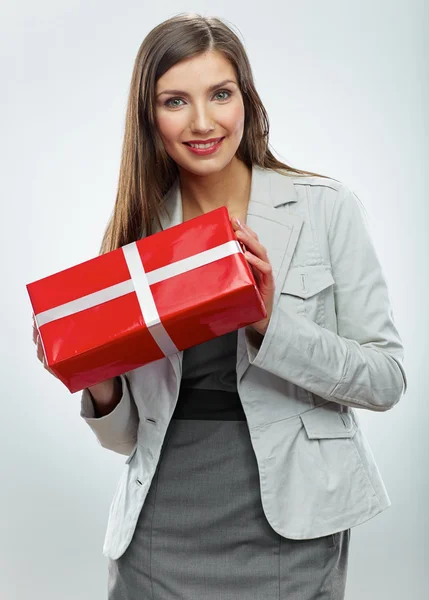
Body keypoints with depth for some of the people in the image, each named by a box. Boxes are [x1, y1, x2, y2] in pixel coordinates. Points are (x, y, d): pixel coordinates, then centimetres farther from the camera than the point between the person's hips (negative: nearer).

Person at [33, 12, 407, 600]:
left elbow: (388, 379, -7)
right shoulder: (136, 232, 2)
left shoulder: (326, 207, -6)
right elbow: (129, 437, 6)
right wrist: (99, 386, -14)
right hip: (160, 536, 2)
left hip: (288, 529, -2)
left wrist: (271, 324, -21)